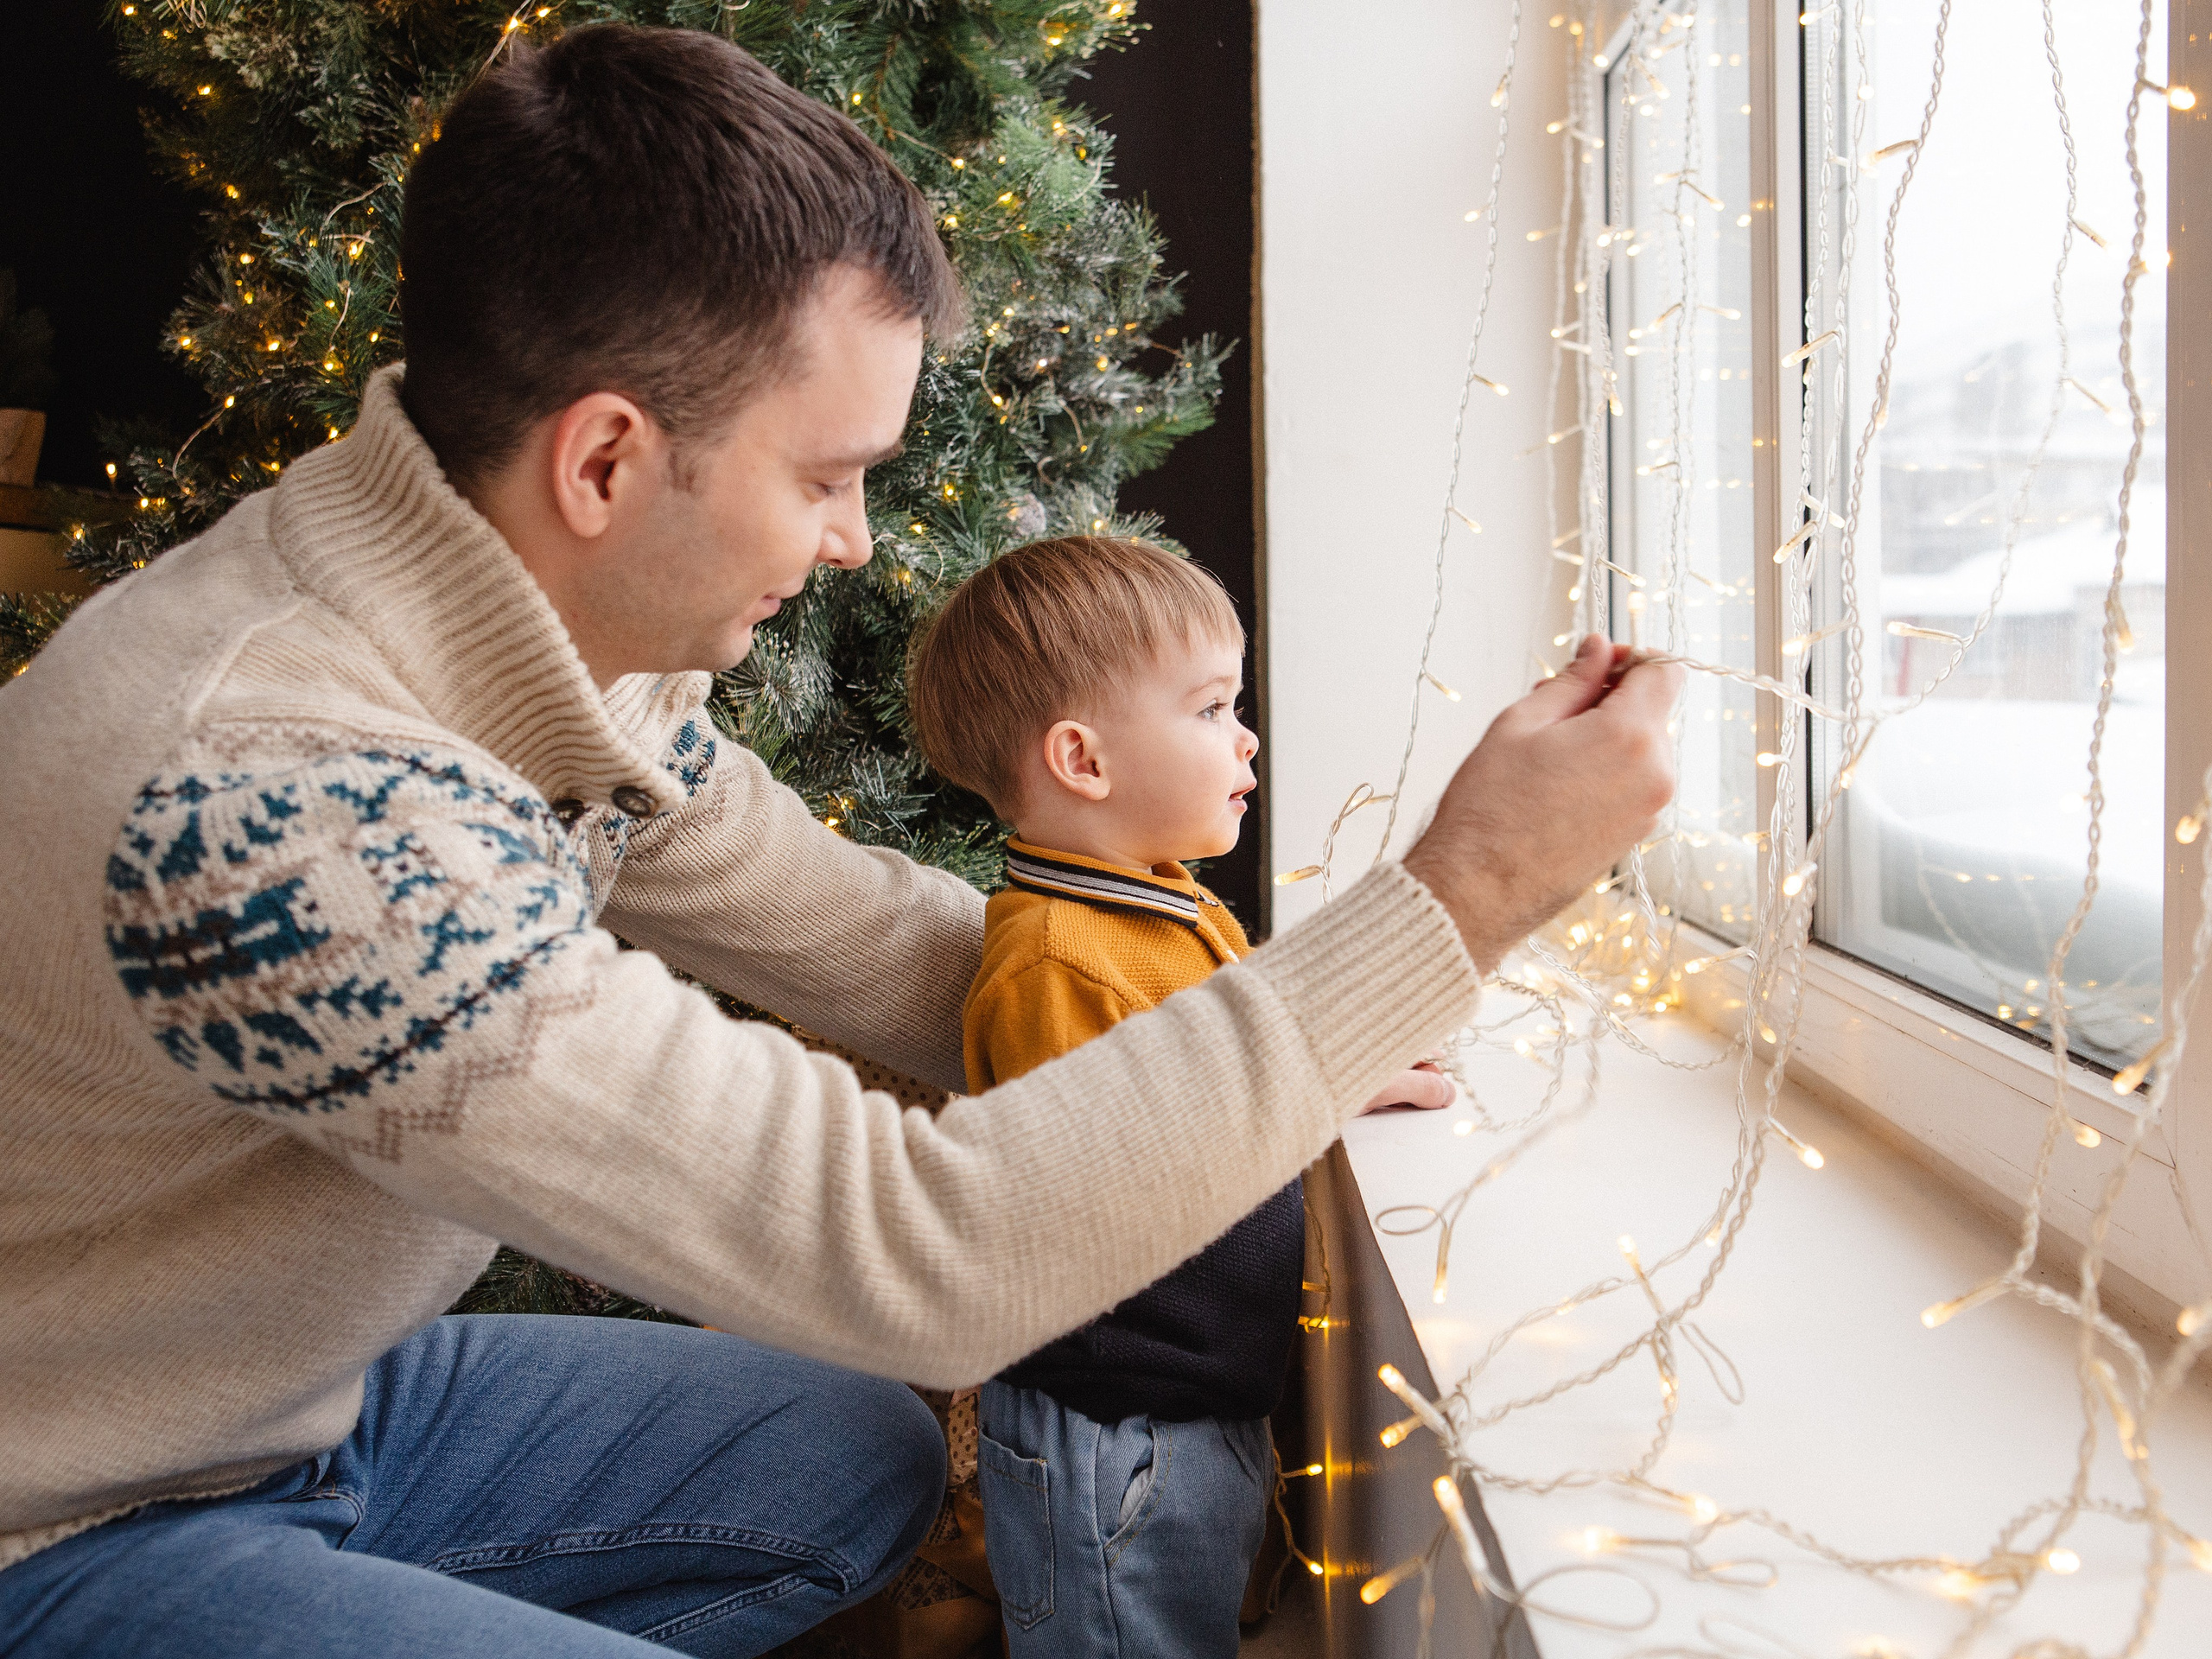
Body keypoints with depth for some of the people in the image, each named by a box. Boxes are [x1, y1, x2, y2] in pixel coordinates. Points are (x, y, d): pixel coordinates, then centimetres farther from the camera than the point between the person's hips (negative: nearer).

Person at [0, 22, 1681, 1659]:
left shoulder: (585, 636, -8)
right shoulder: (271, 808, -38)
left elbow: (864, 938, 6)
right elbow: (917, 1257, -37)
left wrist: (1305, 1047, 1)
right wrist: (1459, 897, -32)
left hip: (317, 1400, 8)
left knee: (861, 1461, 12)